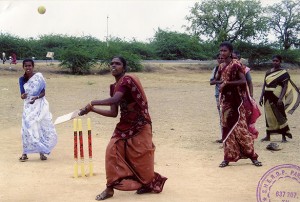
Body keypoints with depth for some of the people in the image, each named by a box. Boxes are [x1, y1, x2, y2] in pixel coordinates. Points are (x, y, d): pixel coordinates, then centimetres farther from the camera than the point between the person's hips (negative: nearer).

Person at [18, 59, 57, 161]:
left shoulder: (38, 76, -2)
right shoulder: (22, 79, 5)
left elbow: (43, 92, -3)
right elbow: (22, 94, 2)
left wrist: (36, 97, -21)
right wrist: (23, 96, -21)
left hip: (40, 105, -1)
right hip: (28, 106, 1)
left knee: (42, 128, -1)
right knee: (28, 128, -7)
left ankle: (41, 152, 11)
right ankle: (25, 153, -2)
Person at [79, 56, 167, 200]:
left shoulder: (128, 80, -18)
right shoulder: (114, 86, 8)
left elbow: (115, 99, -34)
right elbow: (113, 113, 7)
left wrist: (93, 103, -25)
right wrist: (92, 110, -1)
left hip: (139, 126, -8)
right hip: (125, 125, 8)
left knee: (140, 156, 2)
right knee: (112, 151, -2)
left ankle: (151, 184, 26)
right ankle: (110, 188, 5)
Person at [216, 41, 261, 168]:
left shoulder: (236, 65, -11)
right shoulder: (221, 66, 10)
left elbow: (243, 81, -19)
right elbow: (216, 80, 23)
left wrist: (227, 83, -21)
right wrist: (221, 82, 2)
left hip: (237, 101, -6)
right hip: (225, 100, 6)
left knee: (240, 128, -6)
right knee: (227, 128, 6)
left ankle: (252, 155, 5)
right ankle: (228, 157, 11)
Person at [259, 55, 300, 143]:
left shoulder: (284, 73, -4)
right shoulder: (268, 72, 11)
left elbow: (285, 86, -9)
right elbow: (264, 85, 13)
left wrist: (281, 98, -18)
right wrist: (261, 96, 7)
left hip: (277, 97, -5)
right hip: (268, 97, 5)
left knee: (280, 116, -2)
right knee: (268, 116, 9)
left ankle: (284, 136, 4)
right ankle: (268, 136, 16)